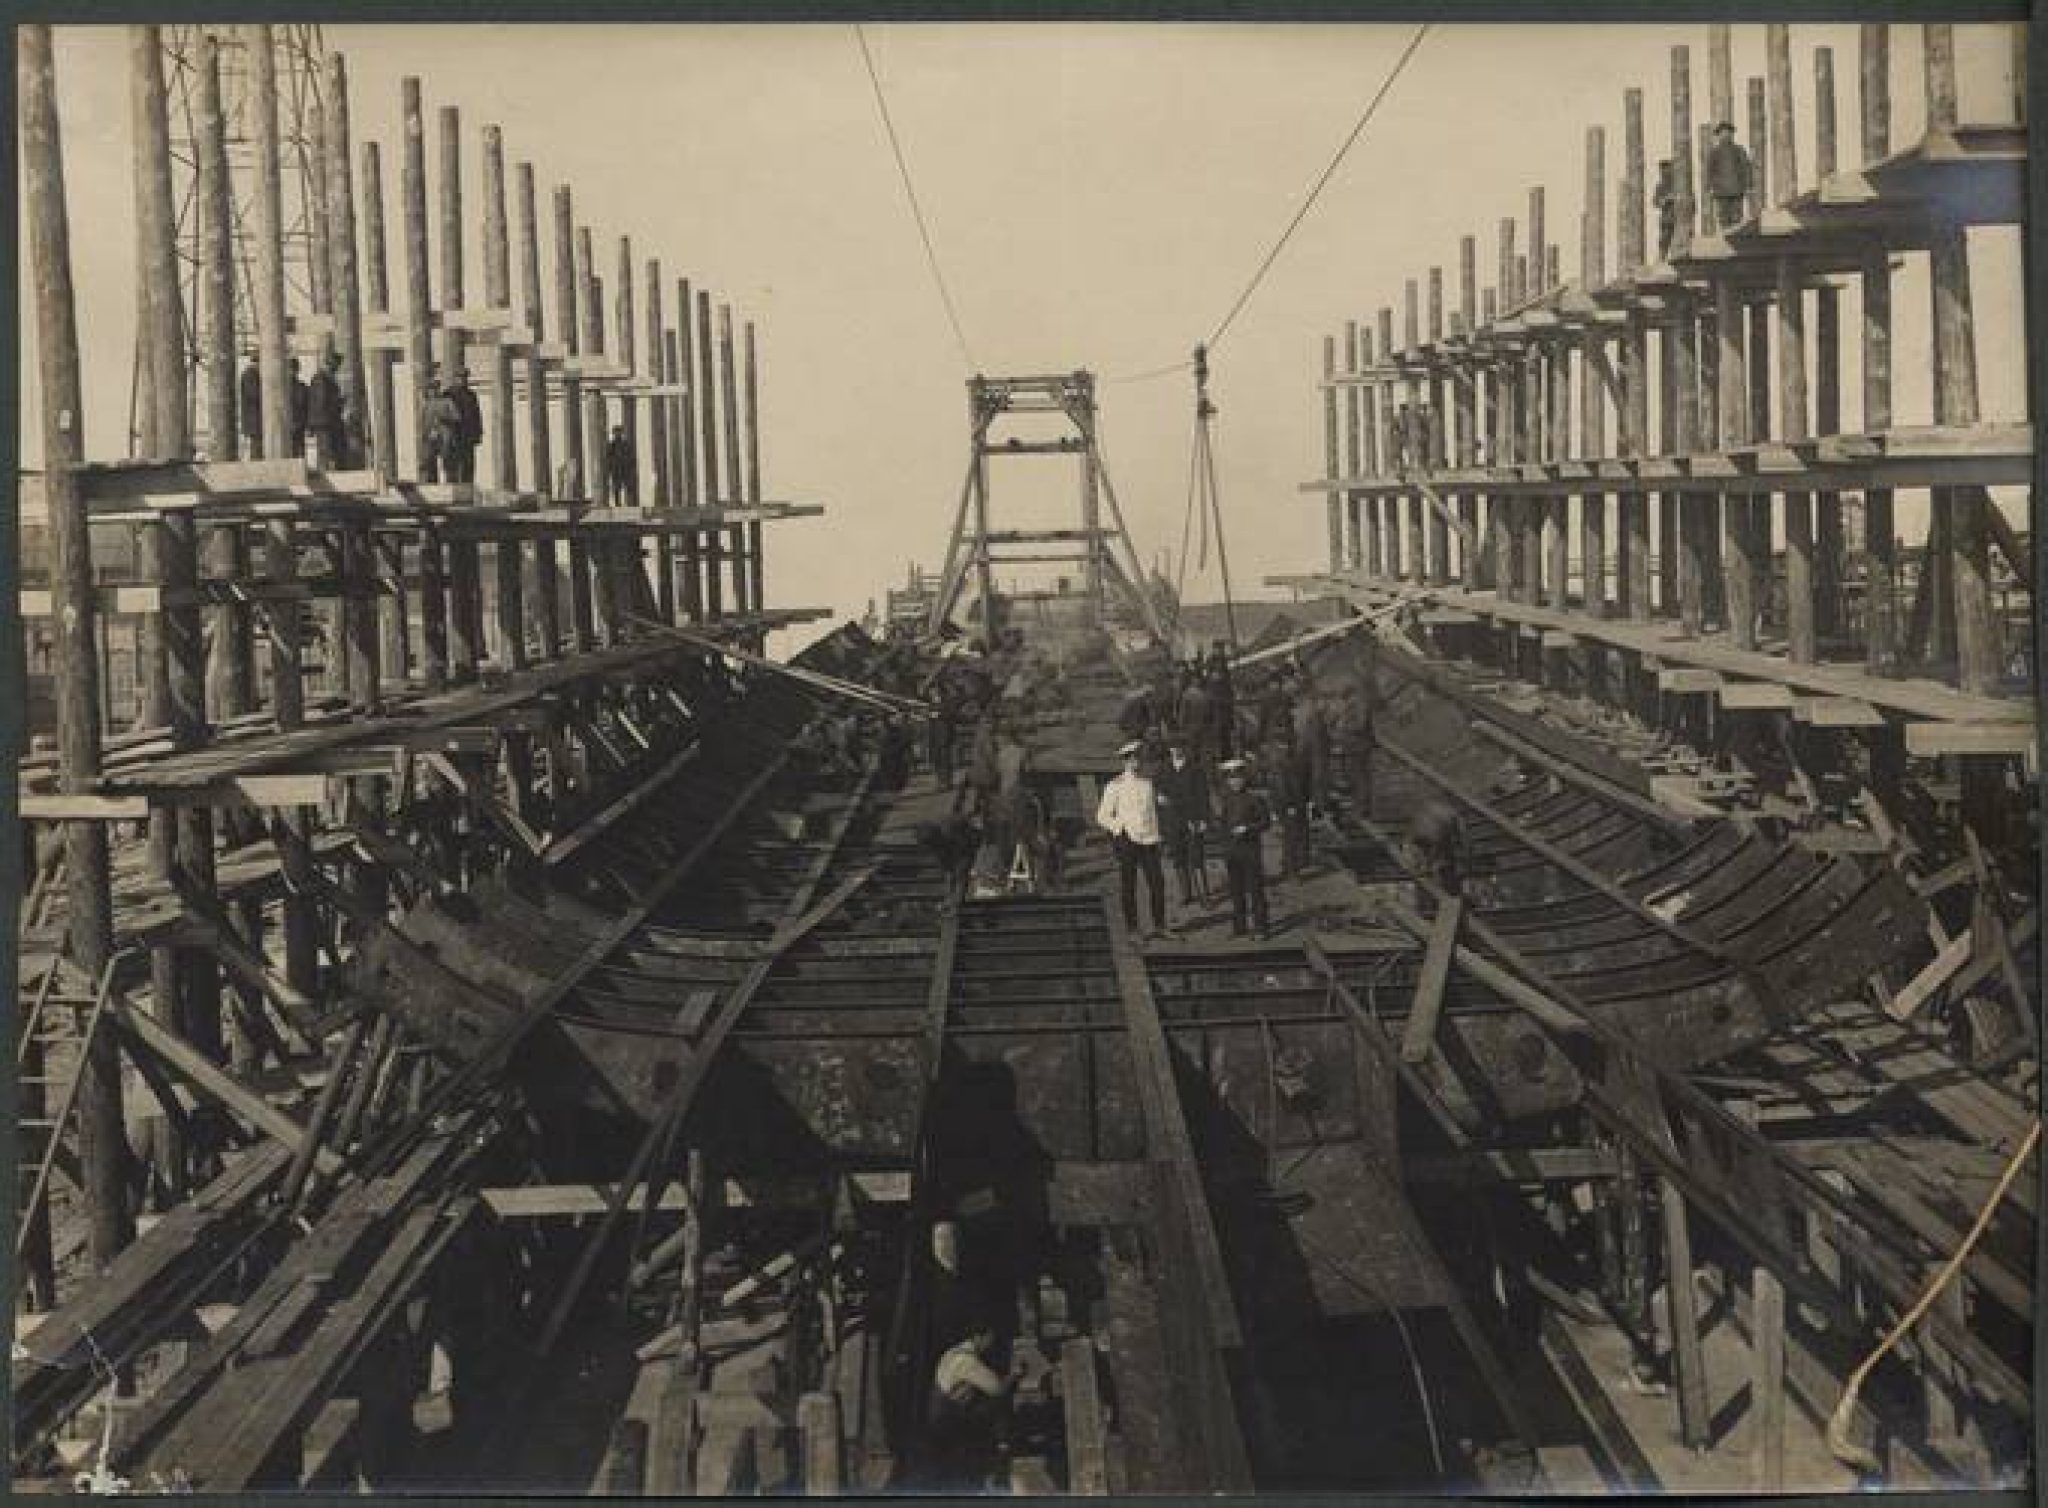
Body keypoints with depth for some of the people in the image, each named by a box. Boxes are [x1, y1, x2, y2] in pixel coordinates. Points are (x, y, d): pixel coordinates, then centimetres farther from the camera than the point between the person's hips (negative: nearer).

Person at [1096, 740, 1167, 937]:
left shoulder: (1147, 783, 10)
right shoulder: (1115, 786, -3)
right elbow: (1102, 817, -1)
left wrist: (1155, 833, 15)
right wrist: (1121, 829, -10)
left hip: (1149, 840, 4)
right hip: (1127, 841, -4)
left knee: (1157, 883, 2)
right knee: (1129, 887, 1)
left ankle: (1159, 926, 13)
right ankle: (1132, 929, 7)